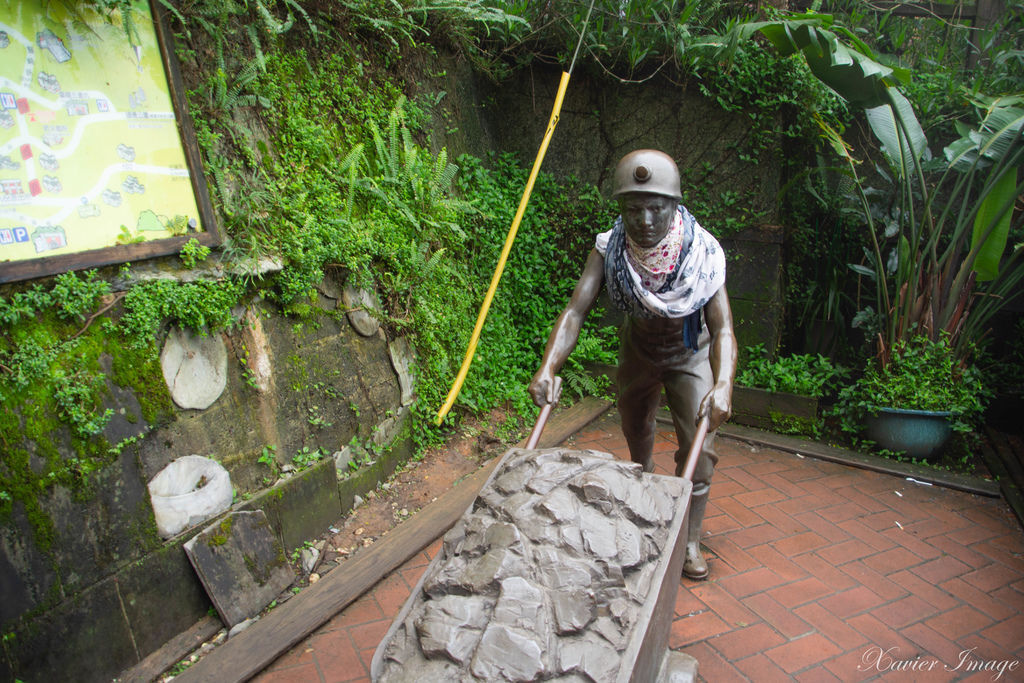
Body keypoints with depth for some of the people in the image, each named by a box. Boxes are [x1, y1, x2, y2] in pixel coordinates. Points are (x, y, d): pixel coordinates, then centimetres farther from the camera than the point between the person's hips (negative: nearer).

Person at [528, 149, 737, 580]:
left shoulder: (701, 251, -30)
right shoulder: (609, 249, -27)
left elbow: (722, 327, -36)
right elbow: (575, 310, -34)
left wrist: (723, 385, -54)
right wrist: (548, 368, -49)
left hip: (691, 355, -2)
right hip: (638, 351, 2)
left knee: (697, 448, -9)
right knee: (636, 437, 20)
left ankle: (689, 541, 10)